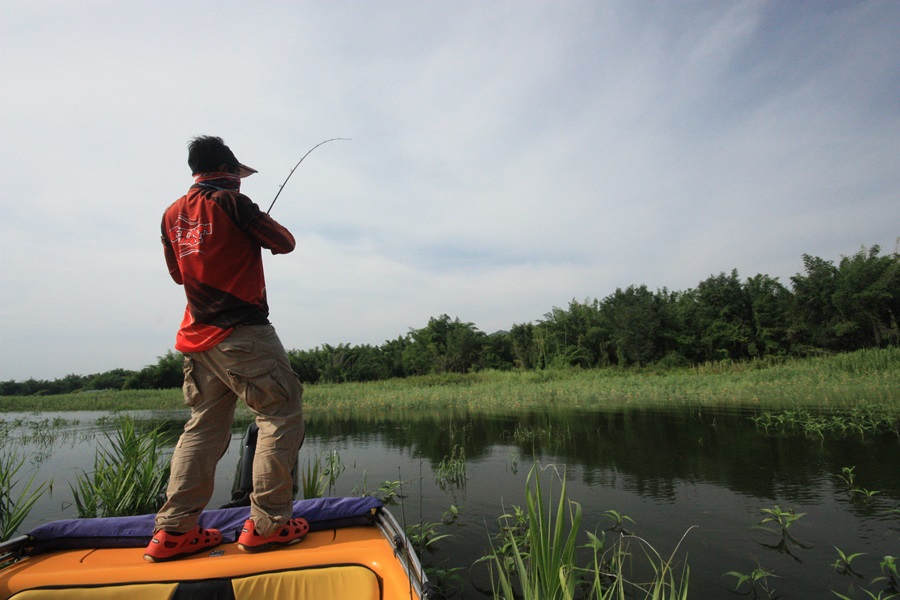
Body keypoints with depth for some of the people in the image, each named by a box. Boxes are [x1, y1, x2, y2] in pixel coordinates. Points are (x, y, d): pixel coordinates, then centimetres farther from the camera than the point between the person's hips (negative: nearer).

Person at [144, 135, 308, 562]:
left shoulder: (172, 215, 14)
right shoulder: (230, 203, -6)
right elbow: (284, 243, -2)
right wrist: (260, 226, 18)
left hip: (196, 336, 8)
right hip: (242, 332, -8)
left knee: (204, 426, 13)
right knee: (282, 414, -1)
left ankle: (173, 531, 15)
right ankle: (267, 523, 0)